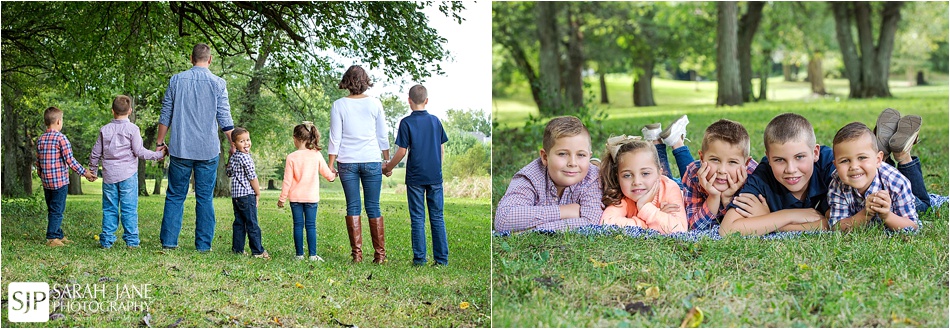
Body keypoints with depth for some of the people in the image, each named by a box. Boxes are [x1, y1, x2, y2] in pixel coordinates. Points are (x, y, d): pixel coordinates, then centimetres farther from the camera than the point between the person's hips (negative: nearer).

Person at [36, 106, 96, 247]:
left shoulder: (40, 139, 8)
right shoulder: (60, 138, -12)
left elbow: (38, 162, 12)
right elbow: (69, 160, -15)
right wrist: (85, 172, -9)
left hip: (46, 181, 7)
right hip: (60, 181, -7)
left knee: (52, 210, 14)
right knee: (57, 210, -2)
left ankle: (59, 235, 23)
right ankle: (52, 238, -2)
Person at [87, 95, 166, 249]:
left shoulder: (104, 129, 7)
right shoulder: (132, 129, -5)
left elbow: (96, 153, 12)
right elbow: (139, 151, -9)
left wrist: (92, 169, 26)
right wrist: (159, 155, 0)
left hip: (109, 175, 3)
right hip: (128, 174, -3)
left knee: (109, 209, 8)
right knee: (129, 208, 0)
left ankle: (106, 240, 8)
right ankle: (131, 240, -1)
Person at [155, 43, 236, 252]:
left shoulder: (176, 80, 4)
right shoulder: (218, 84, -1)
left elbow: (165, 116, 7)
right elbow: (225, 120, -1)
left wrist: (160, 142, 15)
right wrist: (234, 145, 8)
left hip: (180, 149, 1)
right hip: (208, 150, -1)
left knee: (175, 196, 8)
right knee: (205, 198, 4)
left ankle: (168, 241, 5)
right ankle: (203, 244, 4)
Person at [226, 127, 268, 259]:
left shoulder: (233, 157, 11)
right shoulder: (245, 157, -14)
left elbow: (228, 172, 27)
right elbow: (252, 177, -15)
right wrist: (258, 194, -5)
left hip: (235, 195, 8)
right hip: (247, 194, -8)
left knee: (239, 223, 12)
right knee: (252, 223, -5)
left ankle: (237, 248, 14)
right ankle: (258, 251, -3)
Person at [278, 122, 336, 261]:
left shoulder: (291, 157, -7)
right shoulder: (317, 155, -3)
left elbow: (287, 180, -5)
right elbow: (327, 174, 6)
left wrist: (282, 198, 4)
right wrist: (334, 175, 29)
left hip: (295, 197, -1)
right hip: (312, 197, 1)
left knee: (298, 225, 5)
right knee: (311, 226, 2)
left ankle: (299, 254, 6)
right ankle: (313, 255, -1)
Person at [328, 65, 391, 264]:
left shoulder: (339, 105, -1)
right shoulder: (375, 104, 1)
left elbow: (335, 138, -1)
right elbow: (383, 136, 6)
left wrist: (331, 163, 5)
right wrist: (387, 160, 15)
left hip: (347, 162, 0)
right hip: (372, 160, 0)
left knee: (352, 207, 5)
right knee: (373, 207, 4)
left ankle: (357, 253, 2)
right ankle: (380, 254, 4)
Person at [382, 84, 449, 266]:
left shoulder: (406, 122, -7)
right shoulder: (435, 120, 4)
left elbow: (402, 151, -9)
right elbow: (442, 149, 8)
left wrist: (388, 167, 4)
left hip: (415, 177, -3)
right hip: (435, 176, 3)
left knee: (418, 219, 3)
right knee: (437, 217, 7)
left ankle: (419, 258, 4)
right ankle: (442, 258, 7)